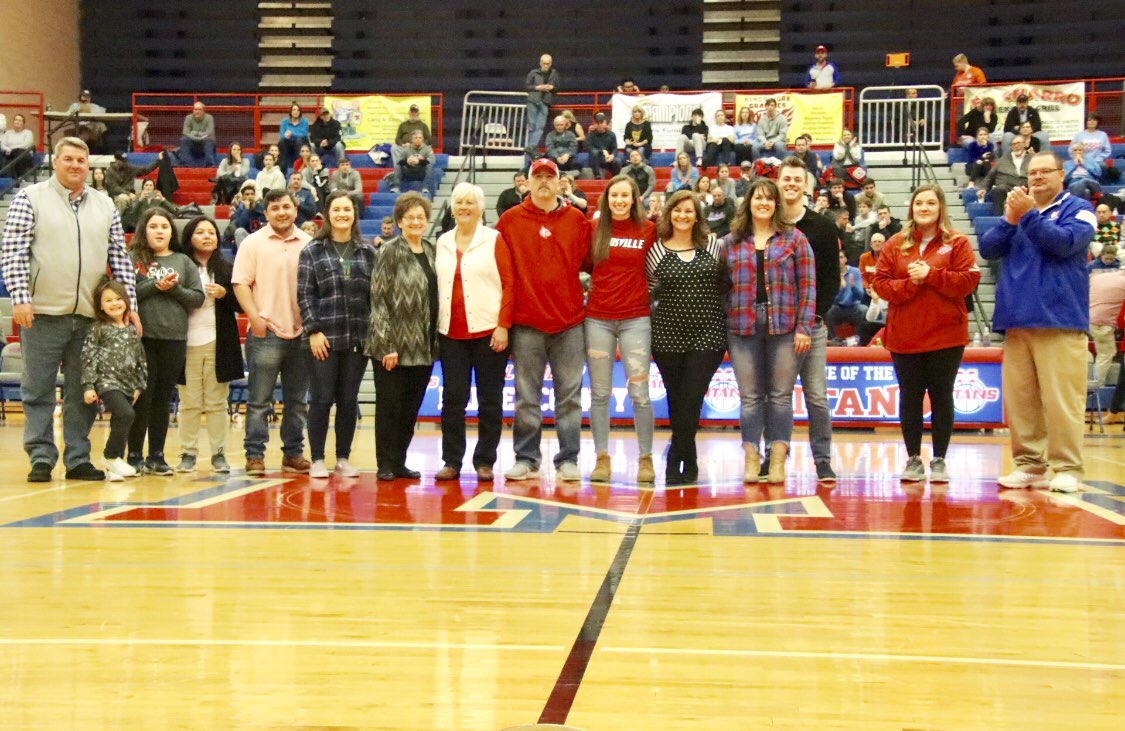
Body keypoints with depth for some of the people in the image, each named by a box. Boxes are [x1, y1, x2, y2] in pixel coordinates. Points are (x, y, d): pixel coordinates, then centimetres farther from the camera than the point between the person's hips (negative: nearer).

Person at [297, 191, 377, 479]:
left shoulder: (367, 252, 9)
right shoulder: (312, 251, 4)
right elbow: (304, 294, -1)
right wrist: (313, 330, -9)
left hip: (358, 337, 2)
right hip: (324, 337, -2)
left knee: (349, 400, 6)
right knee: (322, 399, 0)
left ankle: (343, 459, 15)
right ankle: (317, 460, 8)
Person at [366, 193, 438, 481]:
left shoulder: (431, 250, 11)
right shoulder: (390, 251, -6)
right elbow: (378, 298, -10)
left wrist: (436, 340, 9)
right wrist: (387, 344, -16)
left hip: (424, 346, 6)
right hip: (393, 345, -6)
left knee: (411, 407, 10)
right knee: (389, 406, 2)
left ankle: (400, 462, 20)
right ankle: (385, 464, 11)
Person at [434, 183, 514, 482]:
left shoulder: (494, 239, 0)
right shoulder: (443, 242, 13)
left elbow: (509, 284, -5)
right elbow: (436, 285, 15)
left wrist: (503, 326, -12)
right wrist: (434, 326, 7)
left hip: (488, 332, -3)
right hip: (451, 332, 4)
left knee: (489, 399, 3)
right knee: (453, 398, 3)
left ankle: (484, 462, 10)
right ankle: (451, 461, 10)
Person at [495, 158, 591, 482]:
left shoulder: (577, 220, 7)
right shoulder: (511, 220, 4)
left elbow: (588, 261, 6)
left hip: (569, 321, 1)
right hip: (526, 322, 0)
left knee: (569, 394, 4)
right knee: (526, 397, 5)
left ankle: (568, 459, 11)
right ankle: (526, 459, 14)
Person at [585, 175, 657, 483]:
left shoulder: (648, 229, 1)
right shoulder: (594, 229, 4)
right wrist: (587, 285, 0)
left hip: (635, 318, -1)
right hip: (597, 318, 2)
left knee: (639, 393, -2)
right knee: (599, 393, 5)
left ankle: (645, 458, 9)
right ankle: (602, 458, 13)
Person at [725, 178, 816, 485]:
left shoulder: (794, 238, 5)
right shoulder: (731, 241, 10)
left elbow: (807, 285, 1)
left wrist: (804, 327, -6)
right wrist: (722, 326, 1)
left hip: (784, 327, -1)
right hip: (743, 328, 1)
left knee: (781, 396, 3)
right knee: (750, 396, 4)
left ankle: (778, 460, 8)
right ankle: (751, 458, 10)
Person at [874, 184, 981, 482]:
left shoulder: (957, 242, 2)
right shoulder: (896, 244, 8)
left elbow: (969, 280, -8)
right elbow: (879, 282, 1)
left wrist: (930, 274, -15)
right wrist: (910, 283, -16)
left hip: (946, 335, -2)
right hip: (904, 335, 2)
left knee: (941, 396, 4)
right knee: (909, 396, 5)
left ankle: (939, 460, 12)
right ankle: (913, 460, 14)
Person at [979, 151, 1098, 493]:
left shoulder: (1077, 208, 5)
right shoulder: (1017, 206, 18)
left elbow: (1065, 242, -13)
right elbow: (988, 249, 7)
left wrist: (1029, 215, -15)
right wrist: (1010, 219, -7)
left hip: (1059, 320, -5)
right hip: (1016, 320, 5)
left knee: (1062, 398, -8)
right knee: (1019, 398, 4)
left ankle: (1068, 468, -4)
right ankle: (1029, 465, 11)